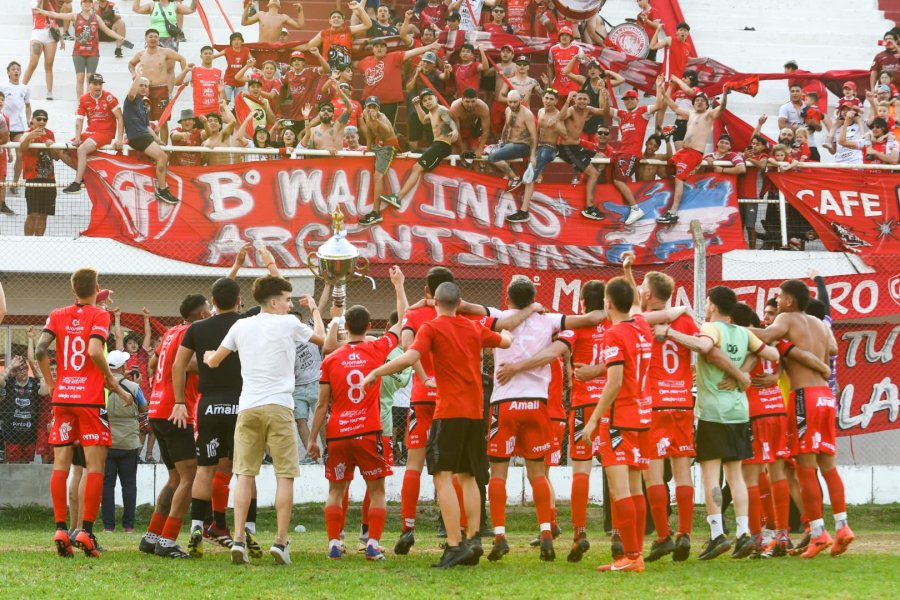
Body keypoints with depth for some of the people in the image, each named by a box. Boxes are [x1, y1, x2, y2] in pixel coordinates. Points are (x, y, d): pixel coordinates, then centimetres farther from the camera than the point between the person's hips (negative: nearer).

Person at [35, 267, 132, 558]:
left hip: (62, 397, 4)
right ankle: (86, 531, -9)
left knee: (61, 465, 5)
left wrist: (51, 383, 8)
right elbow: (94, 351, -18)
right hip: (90, 399, -4)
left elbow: (40, 351, -5)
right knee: (95, 466, -1)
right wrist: (112, 381, -6)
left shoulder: (57, 316, 8)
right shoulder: (99, 315, -3)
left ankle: (60, 530, -2)